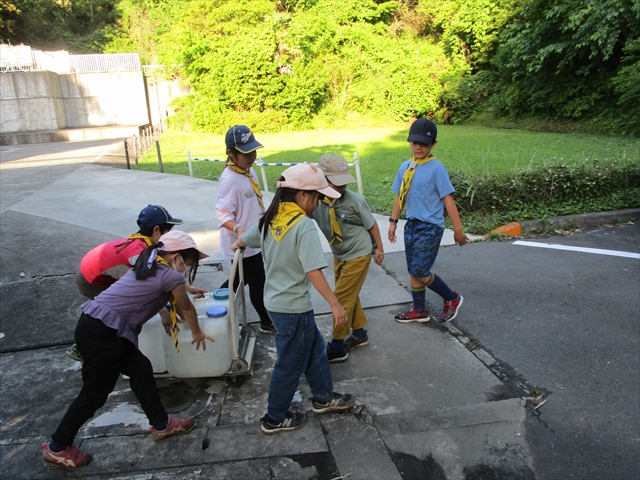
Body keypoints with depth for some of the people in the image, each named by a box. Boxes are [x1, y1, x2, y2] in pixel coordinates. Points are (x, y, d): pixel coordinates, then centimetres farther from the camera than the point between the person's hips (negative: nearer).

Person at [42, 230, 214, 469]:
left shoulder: (147, 267, 16)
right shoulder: (171, 276, -8)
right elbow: (187, 308, 8)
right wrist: (197, 334, 25)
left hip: (95, 324, 10)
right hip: (102, 333, -10)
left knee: (141, 369, 17)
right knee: (95, 393, 8)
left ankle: (161, 424, 29)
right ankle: (57, 447, 28)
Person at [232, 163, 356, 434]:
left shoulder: (270, 219, 2)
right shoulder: (304, 226, -22)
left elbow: (243, 239, 19)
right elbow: (313, 271, -28)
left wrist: (238, 245, 42)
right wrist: (335, 304, -23)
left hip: (275, 300, 9)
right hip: (293, 308, -8)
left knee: (315, 349, 24)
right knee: (290, 364, 10)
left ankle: (323, 397, 40)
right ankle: (275, 419, 27)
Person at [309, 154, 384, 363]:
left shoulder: (354, 201, -24)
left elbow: (371, 224, -9)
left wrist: (379, 248, 2)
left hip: (358, 255, -5)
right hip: (339, 256, 6)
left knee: (342, 298, -3)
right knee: (350, 296, 19)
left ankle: (337, 347, 12)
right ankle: (359, 334, 40)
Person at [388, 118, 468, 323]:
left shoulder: (437, 169, -12)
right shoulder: (405, 167, 5)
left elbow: (448, 200, -12)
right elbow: (399, 197, 14)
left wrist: (458, 230, -11)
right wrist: (393, 222, 13)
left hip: (431, 227, -6)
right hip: (412, 225, 6)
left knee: (419, 271, -10)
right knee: (413, 271, 12)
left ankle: (452, 298, 13)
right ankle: (419, 311, 29)